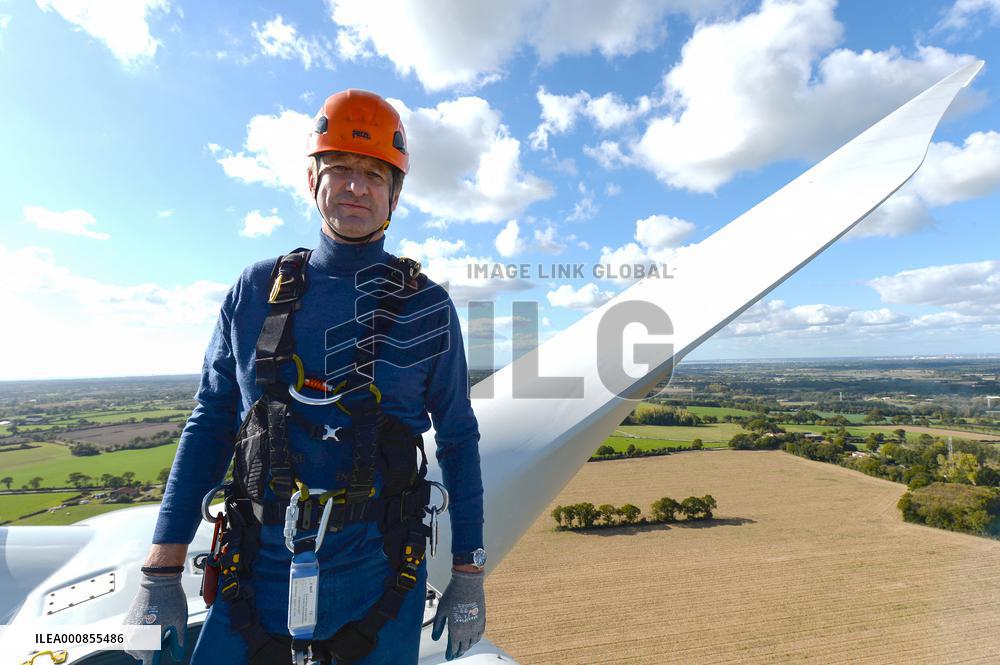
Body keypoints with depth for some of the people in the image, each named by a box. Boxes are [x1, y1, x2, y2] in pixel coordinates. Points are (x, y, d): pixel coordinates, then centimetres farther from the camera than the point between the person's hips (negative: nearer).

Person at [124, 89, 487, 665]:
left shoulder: (427, 307, -5)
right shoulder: (258, 290, 0)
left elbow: (458, 440, -1)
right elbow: (210, 425, 4)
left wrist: (469, 575, 1)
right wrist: (161, 575, 3)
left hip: (376, 582, -1)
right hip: (258, 576, 2)